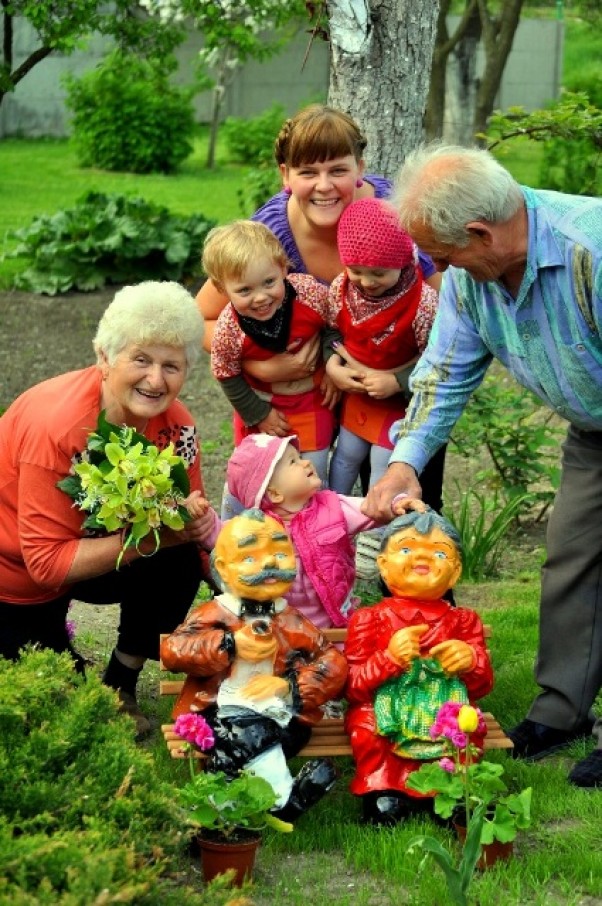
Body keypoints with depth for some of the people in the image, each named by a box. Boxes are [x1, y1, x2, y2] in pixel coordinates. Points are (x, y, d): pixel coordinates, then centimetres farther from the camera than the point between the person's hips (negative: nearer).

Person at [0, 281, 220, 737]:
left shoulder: (174, 422, -16)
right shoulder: (57, 426, -35)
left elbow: (188, 511, -6)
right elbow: (46, 560, -32)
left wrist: (193, 520, -31)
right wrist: (144, 540, -40)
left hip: (86, 552, 6)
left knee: (179, 562, -18)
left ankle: (121, 688, 1)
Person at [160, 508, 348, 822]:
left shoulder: (292, 624, 14)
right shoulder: (214, 615, 7)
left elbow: (333, 664, 10)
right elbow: (171, 650, -5)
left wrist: (291, 687, -8)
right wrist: (229, 645, -16)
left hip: (278, 716, 2)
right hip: (223, 712, -2)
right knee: (248, 733, -34)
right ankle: (286, 801, -33)